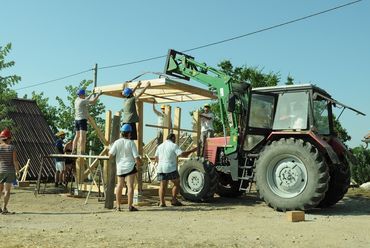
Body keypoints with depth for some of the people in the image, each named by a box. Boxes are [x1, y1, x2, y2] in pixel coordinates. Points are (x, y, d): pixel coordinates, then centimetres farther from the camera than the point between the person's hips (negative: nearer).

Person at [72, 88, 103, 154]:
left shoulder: (76, 100, 14)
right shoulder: (82, 101, -11)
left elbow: (86, 99, 31)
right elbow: (93, 101, -13)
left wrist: (92, 94, 38)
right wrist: (98, 94, -3)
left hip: (77, 119, 9)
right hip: (82, 119, -9)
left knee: (77, 135, 14)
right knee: (82, 136, -11)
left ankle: (73, 151, 14)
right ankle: (82, 152, -15)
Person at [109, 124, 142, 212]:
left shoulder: (117, 142, -3)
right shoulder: (131, 143, -9)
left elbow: (110, 155, -9)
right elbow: (136, 157, -10)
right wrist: (139, 163, 9)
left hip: (120, 167, 4)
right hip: (130, 167, -3)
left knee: (120, 186, 14)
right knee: (130, 186, -2)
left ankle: (118, 206, 19)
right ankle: (130, 206, -6)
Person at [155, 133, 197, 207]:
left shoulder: (160, 146, 16)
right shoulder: (174, 145, -5)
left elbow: (156, 158, 18)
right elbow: (182, 154, -16)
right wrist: (192, 151, -7)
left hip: (161, 168, 6)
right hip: (171, 168, -6)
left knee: (163, 185, 9)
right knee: (177, 183, 9)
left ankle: (161, 202, 0)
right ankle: (174, 200, 4)